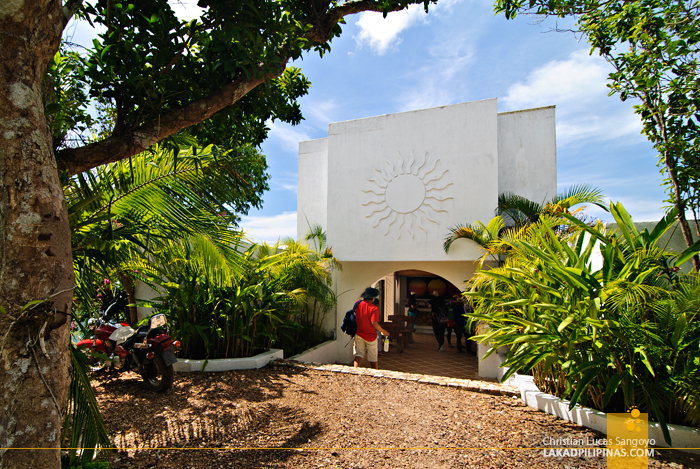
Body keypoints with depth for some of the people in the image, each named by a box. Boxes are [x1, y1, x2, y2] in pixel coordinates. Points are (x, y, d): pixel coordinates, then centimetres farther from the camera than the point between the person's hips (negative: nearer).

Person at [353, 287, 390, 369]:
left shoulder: (358, 304, -4)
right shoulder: (374, 308, -18)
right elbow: (374, 323, -27)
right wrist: (384, 332, -15)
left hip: (358, 334, 4)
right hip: (370, 336, -3)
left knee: (359, 354, 10)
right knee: (373, 357, 12)